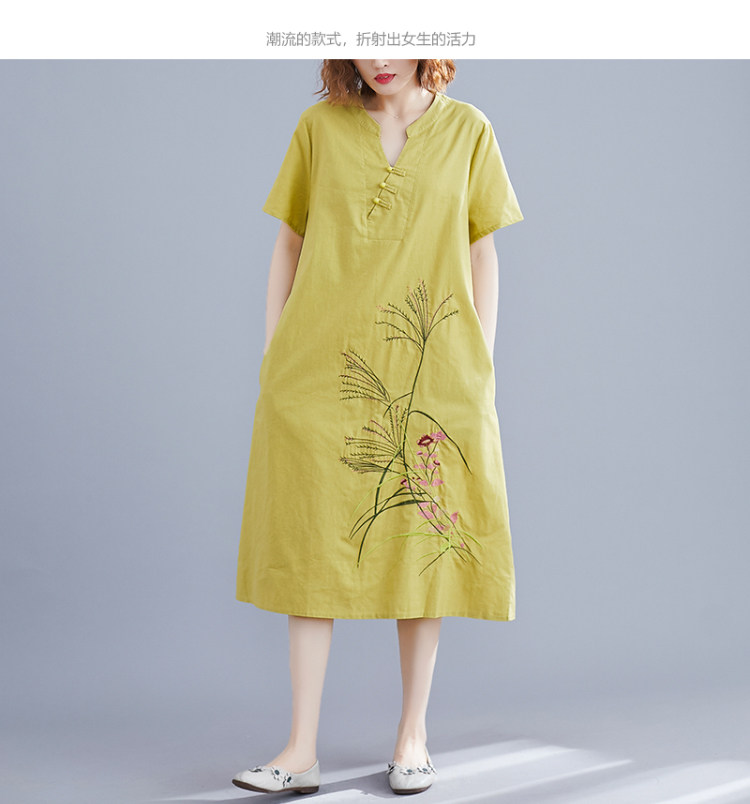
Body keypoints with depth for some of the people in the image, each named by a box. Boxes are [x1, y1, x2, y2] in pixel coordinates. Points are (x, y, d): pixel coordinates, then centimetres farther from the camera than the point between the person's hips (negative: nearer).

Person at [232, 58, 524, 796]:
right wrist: (270, 362, 5)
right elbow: (289, 246, 8)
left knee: (422, 548, 5)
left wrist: (482, 372, 3)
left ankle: (412, 735, 20)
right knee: (312, 549, 1)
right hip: (323, 370, 0)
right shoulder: (319, 126, 4)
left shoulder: (467, 130, 4)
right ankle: (302, 751, 8)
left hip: (430, 375, 0)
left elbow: (481, 256, 7)